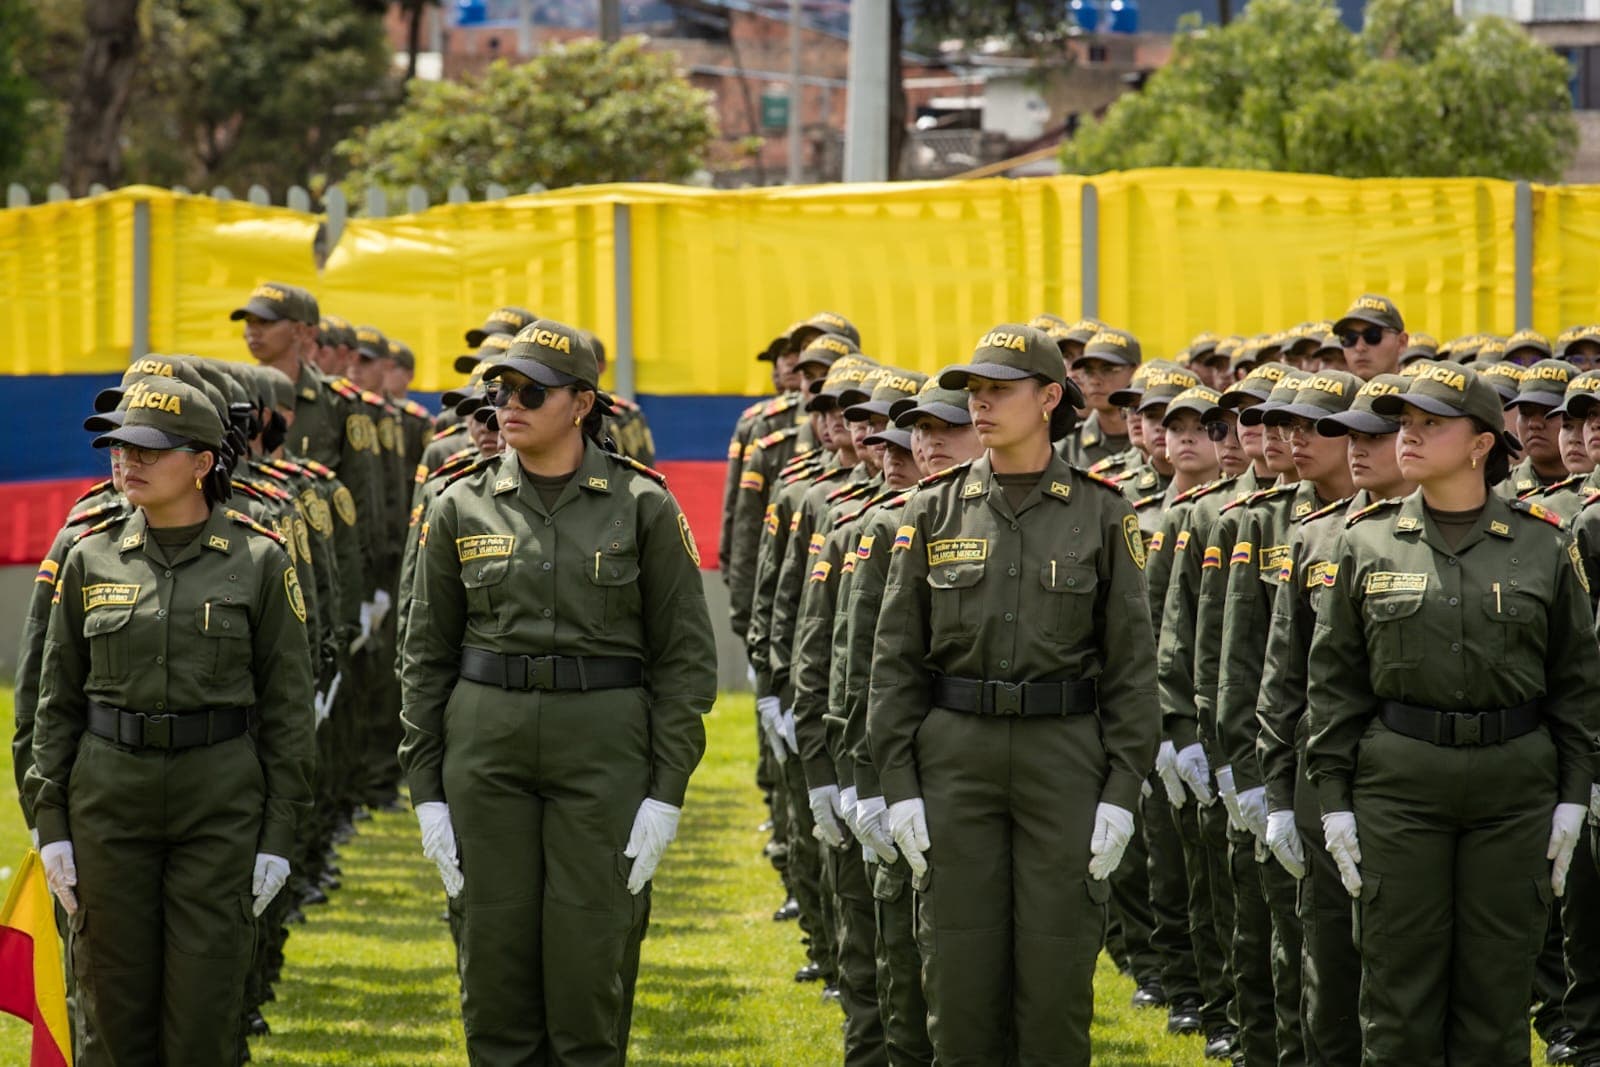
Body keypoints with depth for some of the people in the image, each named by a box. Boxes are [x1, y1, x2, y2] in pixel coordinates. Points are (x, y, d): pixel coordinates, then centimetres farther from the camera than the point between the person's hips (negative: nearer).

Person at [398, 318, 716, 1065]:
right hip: (487, 748, 2)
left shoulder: (642, 506, -2)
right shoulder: (462, 509, 4)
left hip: (604, 750, -2)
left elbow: (686, 657, -1)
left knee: (590, 967, -3)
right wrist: (427, 792, 3)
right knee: (494, 961, 4)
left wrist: (665, 793, -7)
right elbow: (427, 655, 9)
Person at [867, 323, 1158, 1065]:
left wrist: (1121, 791, -6)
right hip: (954, 754, 1)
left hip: (1065, 754, -1)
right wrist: (899, 785, -3)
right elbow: (895, 656, 5)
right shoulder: (934, 511, 4)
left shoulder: (1100, 514, 1)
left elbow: (1132, 663, 1)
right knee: (960, 973, 2)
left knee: (1057, 972, 0)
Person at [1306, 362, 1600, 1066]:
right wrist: (1333, 800, 0)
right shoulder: (1367, 543, 3)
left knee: (1497, 988, 4)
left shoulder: (1543, 546, 3)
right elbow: (1333, 679, 5)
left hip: (1515, 782, 0)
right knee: (1400, 990, 1)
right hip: (1398, 781, 0)